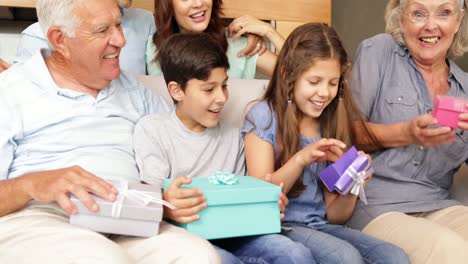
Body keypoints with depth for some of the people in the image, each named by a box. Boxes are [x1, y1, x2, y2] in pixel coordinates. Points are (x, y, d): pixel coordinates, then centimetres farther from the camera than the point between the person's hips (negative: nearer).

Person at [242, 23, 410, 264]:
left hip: (321, 226, 5)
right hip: (279, 227, -4)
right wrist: (301, 159, -22)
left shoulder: (334, 125, 10)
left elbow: (334, 216, 10)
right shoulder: (264, 116, -2)